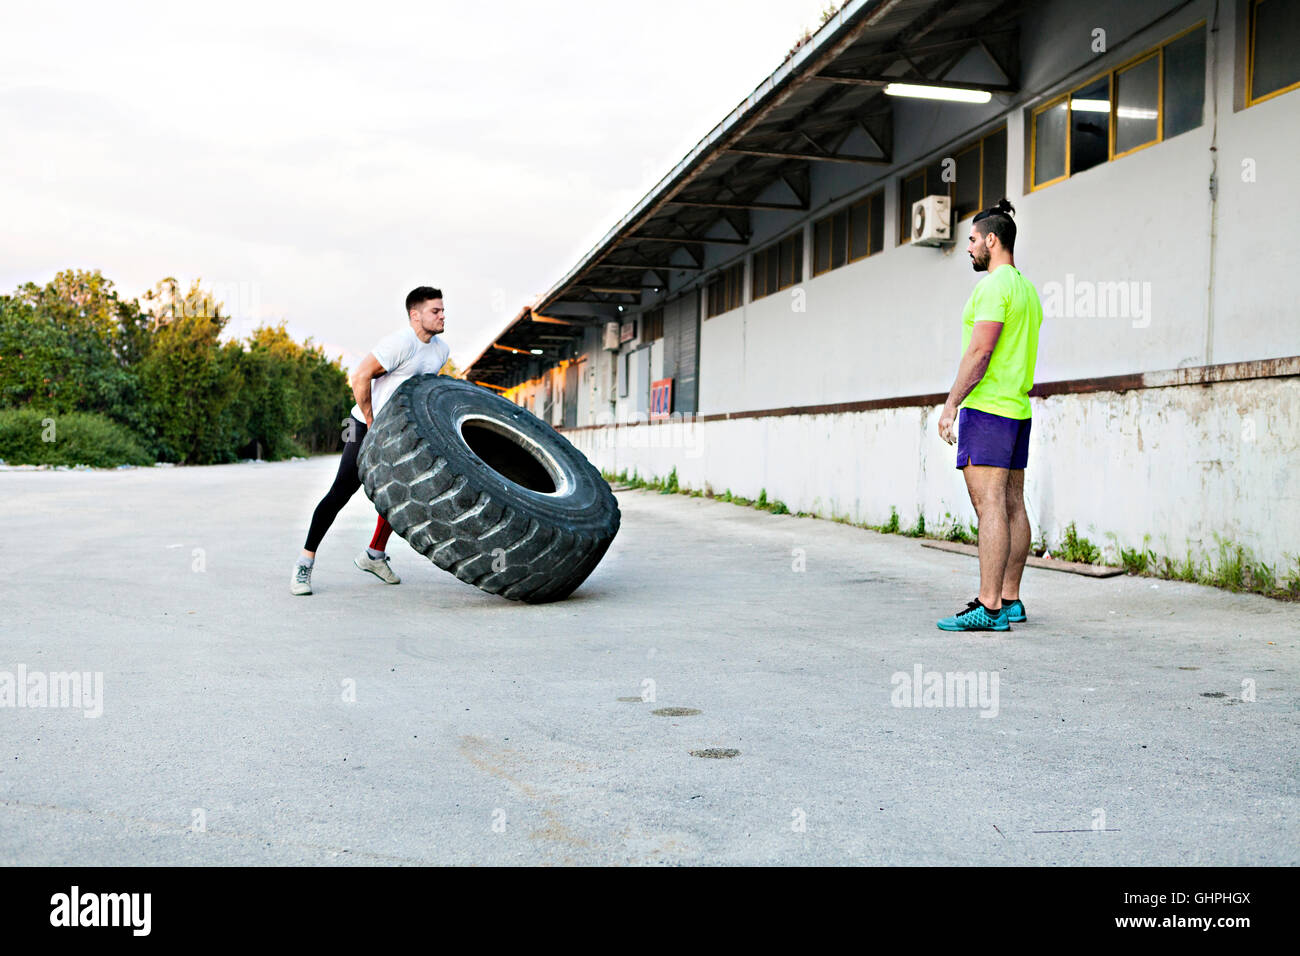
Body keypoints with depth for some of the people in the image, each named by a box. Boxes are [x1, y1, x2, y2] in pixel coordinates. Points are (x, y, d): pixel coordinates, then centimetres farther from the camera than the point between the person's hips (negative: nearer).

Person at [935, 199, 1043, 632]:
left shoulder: (994, 285, -11)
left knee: (990, 505, -12)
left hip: (987, 407, -10)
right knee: (1012, 506, 9)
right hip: (1018, 410, 10)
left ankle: (989, 608, -14)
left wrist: (950, 404, -16)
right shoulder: (1028, 288, 19)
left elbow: (980, 351, -19)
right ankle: (1011, 600, 14)